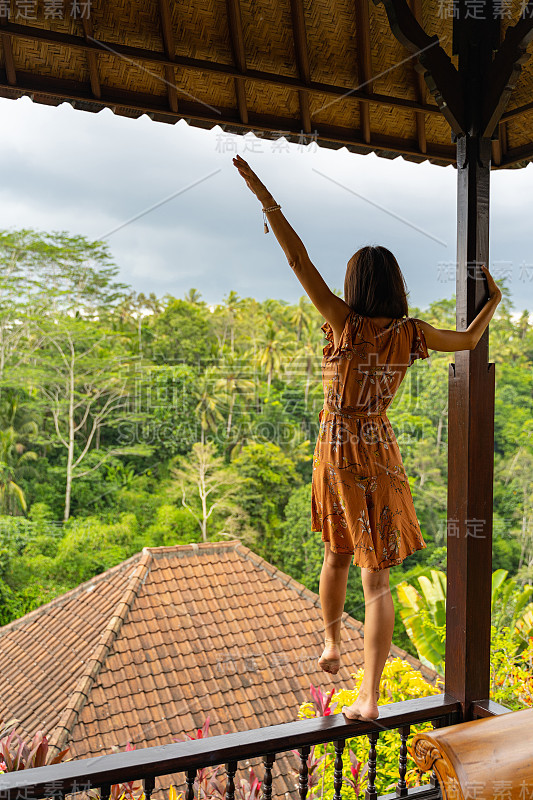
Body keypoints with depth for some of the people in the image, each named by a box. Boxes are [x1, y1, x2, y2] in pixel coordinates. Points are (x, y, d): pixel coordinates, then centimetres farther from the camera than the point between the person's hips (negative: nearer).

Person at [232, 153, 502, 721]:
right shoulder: (410, 333, -3)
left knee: (337, 555, 22)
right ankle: (370, 697, 3)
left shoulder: (345, 323, -10)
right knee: (376, 574, 3)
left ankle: (331, 644, 41)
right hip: (380, 455, 1)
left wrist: (265, 199, -7)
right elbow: (468, 341, 14)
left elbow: (300, 261, -12)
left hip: (336, 453, -1)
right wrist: (492, 301, 30)